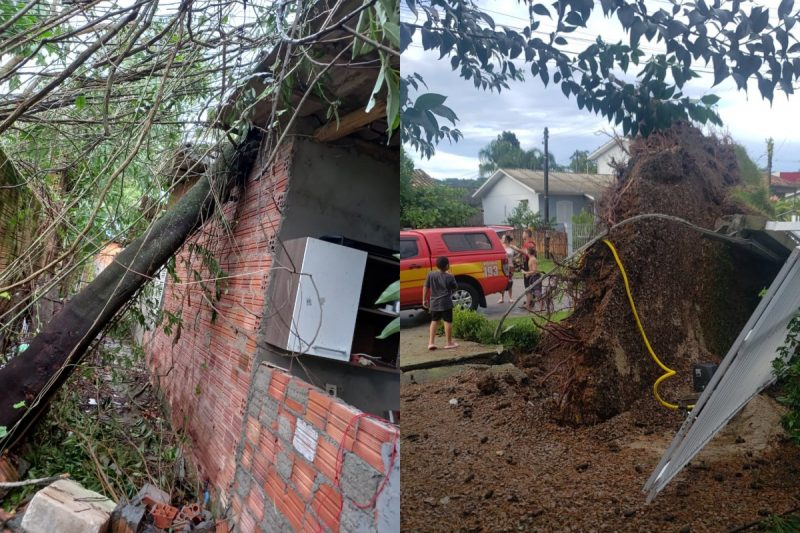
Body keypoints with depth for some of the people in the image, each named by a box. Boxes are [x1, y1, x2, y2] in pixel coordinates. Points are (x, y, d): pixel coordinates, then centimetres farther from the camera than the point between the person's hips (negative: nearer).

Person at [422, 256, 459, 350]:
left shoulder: (431, 274, -2)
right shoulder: (449, 277, -11)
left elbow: (425, 287, 1)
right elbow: (455, 287, 2)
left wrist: (424, 299, 10)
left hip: (434, 303, 4)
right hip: (446, 303, -4)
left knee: (434, 321, 16)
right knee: (448, 321, 5)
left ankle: (431, 342, 11)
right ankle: (449, 343, 10)